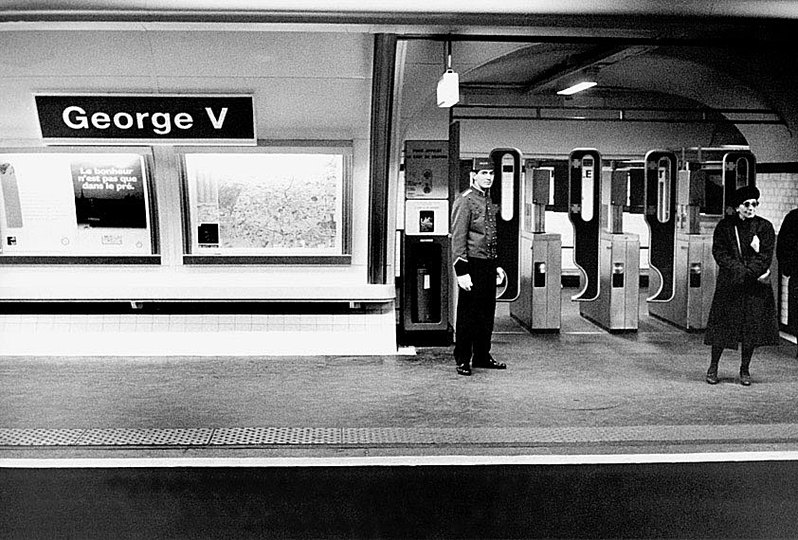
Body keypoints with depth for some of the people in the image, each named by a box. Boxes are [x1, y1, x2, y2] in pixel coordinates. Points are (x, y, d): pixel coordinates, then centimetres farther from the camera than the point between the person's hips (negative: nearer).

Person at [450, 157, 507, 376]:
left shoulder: (490, 201, 16)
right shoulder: (465, 200, -10)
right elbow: (458, 238, -15)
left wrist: (497, 265, 21)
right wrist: (462, 272, -21)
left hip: (489, 265, 8)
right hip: (473, 265, -8)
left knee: (487, 313, 12)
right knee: (467, 314, -1)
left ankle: (482, 356, 23)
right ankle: (463, 360, 7)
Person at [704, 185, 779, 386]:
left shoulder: (764, 227, 3)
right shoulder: (724, 226, 1)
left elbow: (765, 257, -4)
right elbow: (720, 254, -6)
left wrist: (747, 273, -17)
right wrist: (749, 273, -13)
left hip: (756, 288, 1)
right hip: (729, 286, -1)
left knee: (752, 327, 2)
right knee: (722, 325, 0)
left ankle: (744, 369, 16)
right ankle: (713, 367, 14)